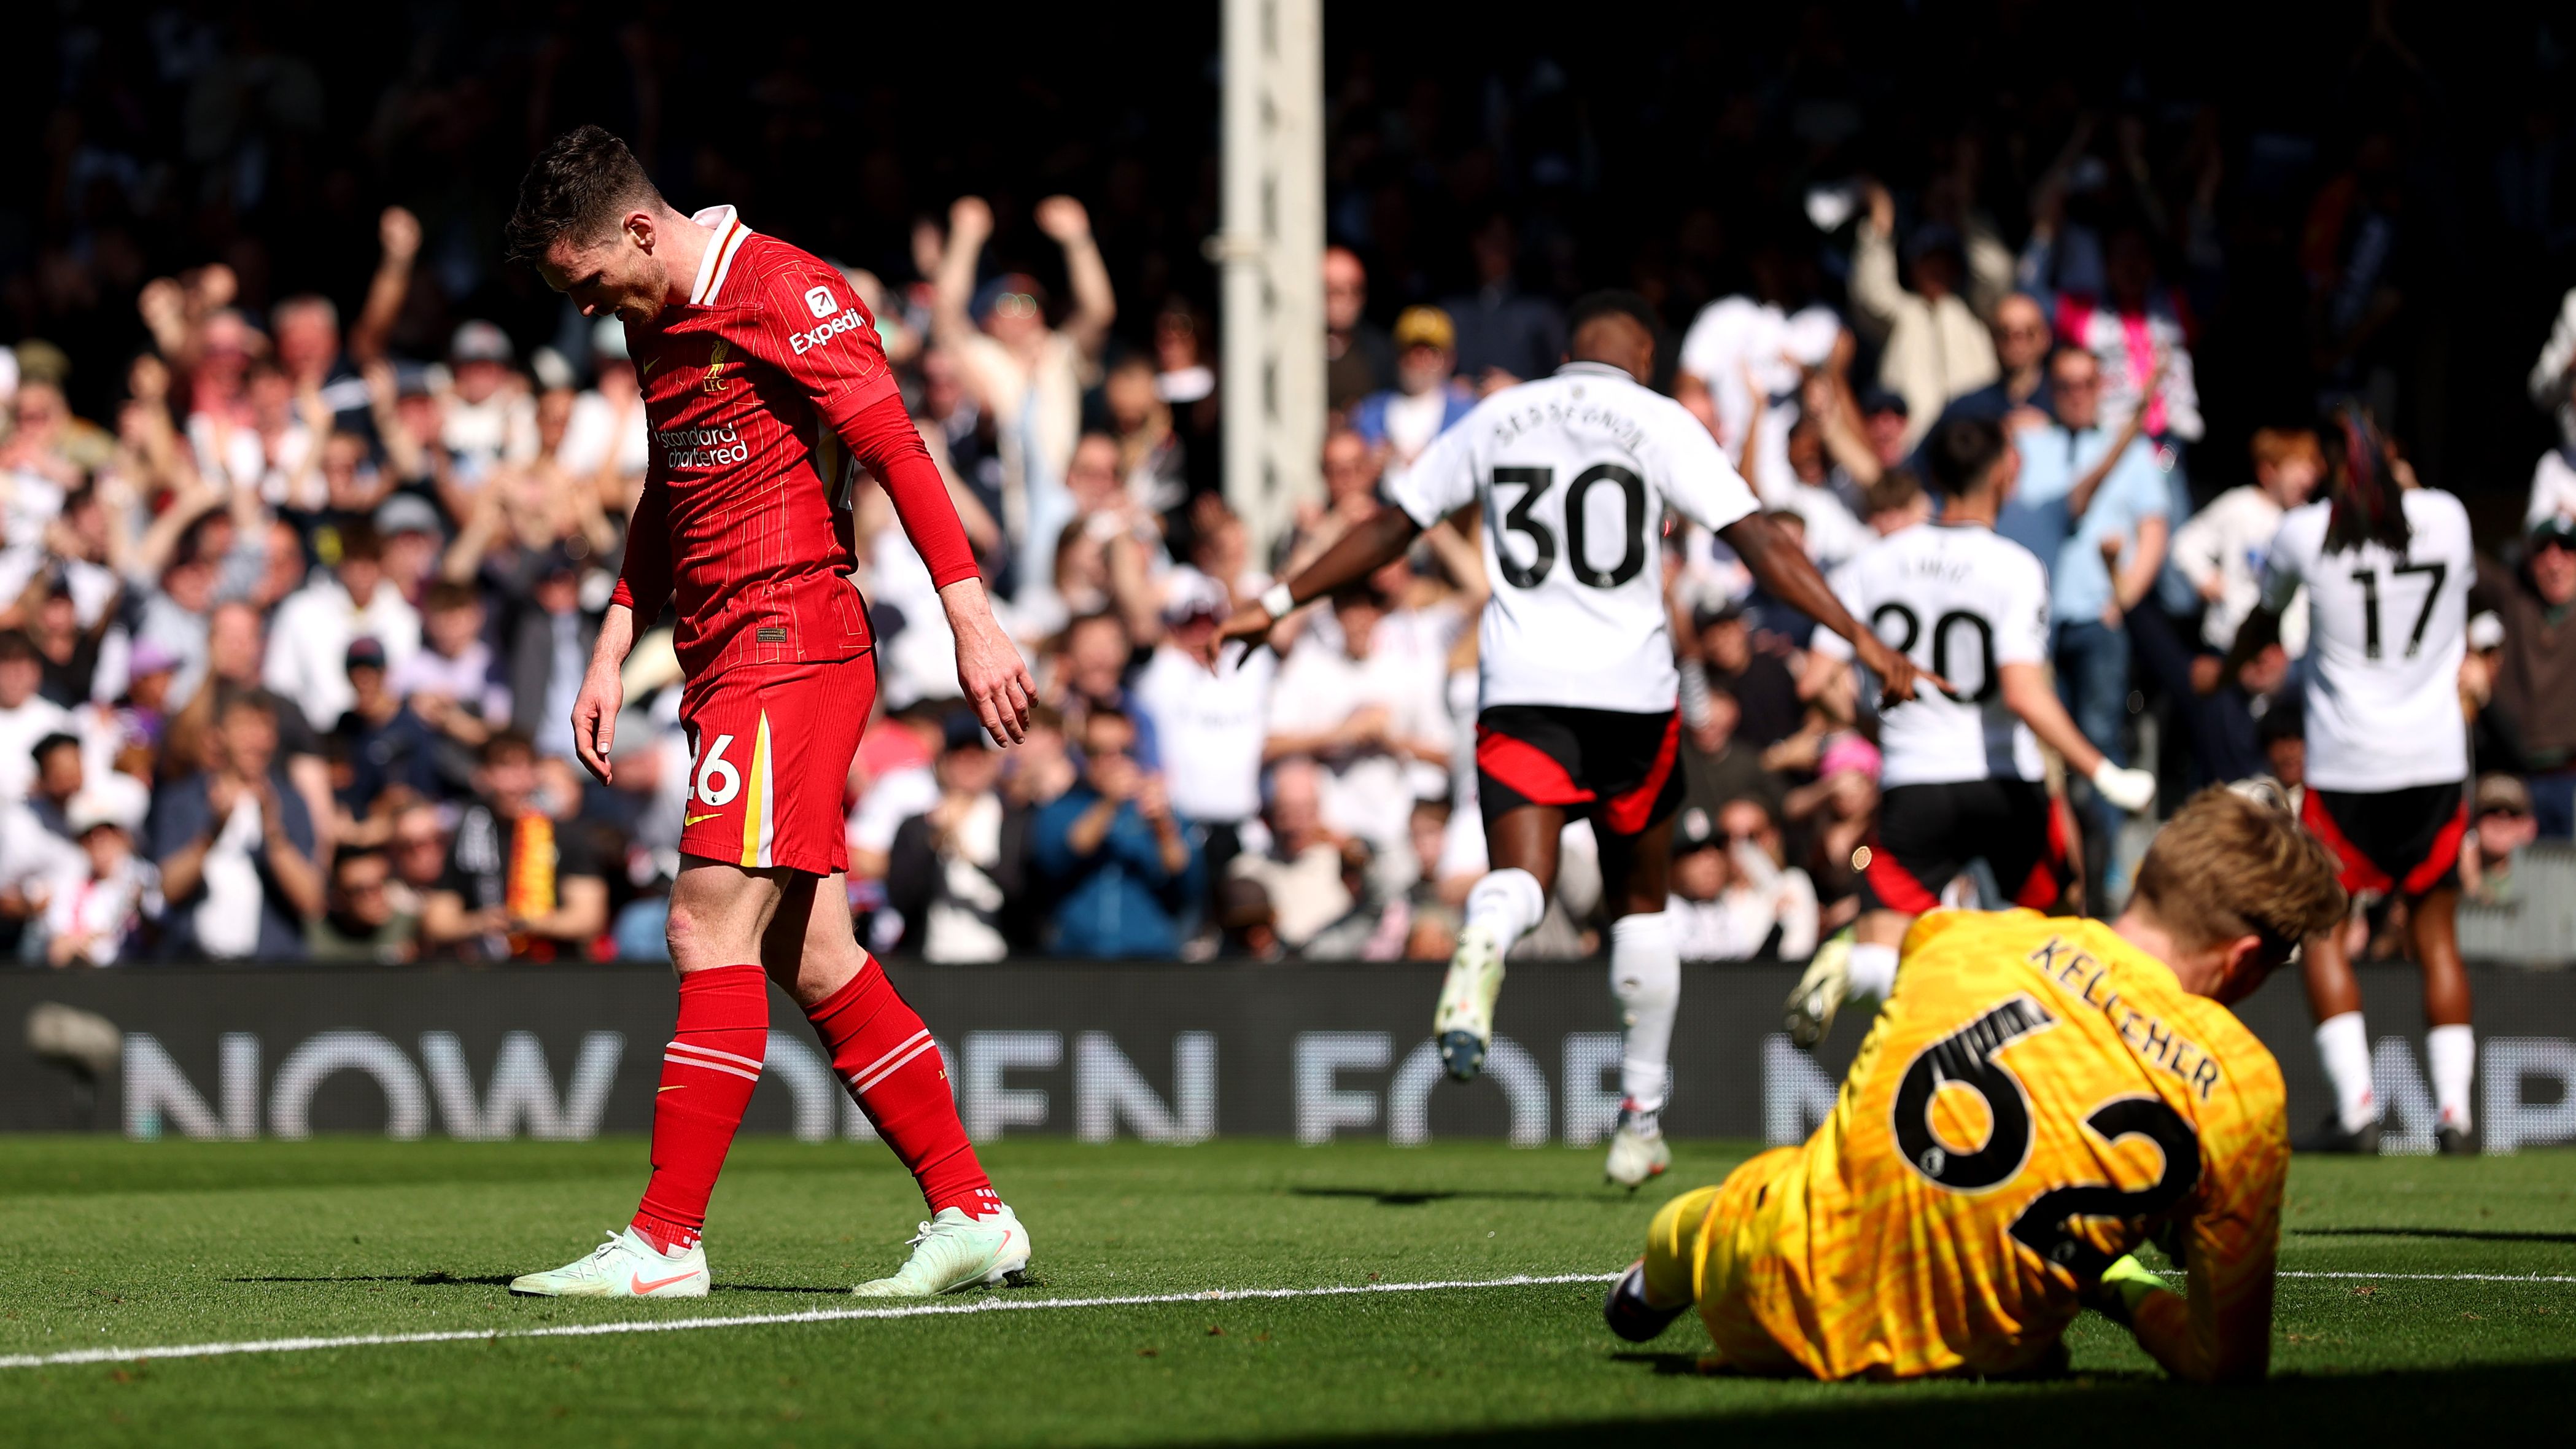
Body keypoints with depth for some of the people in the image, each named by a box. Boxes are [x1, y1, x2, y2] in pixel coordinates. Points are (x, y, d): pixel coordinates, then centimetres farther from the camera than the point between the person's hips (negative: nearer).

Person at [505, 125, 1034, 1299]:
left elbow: (897, 450, -14)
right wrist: (614, 650, 21)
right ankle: (970, 1215, 12)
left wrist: (973, 621, -20)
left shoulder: (783, 290, -10)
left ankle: (666, 1242, -14)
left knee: (712, 928, -13)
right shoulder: (656, 324, 18)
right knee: (812, 961, 7)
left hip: (791, 640, -9)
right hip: (724, 658, 9)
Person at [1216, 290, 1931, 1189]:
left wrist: (1276, 606, 26)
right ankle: (1640, 1120, 18)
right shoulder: (1658, 424, 1)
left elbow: (1390, 528, 16)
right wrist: (1861, 640, -5)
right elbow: (1758, 543, -6)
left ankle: (1481, 948, -49)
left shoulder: (1495, 420, 11)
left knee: (1521, 877, -10)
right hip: (1631, 686, -1)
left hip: (1518, 686, 1)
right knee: (1640, 900, 15)